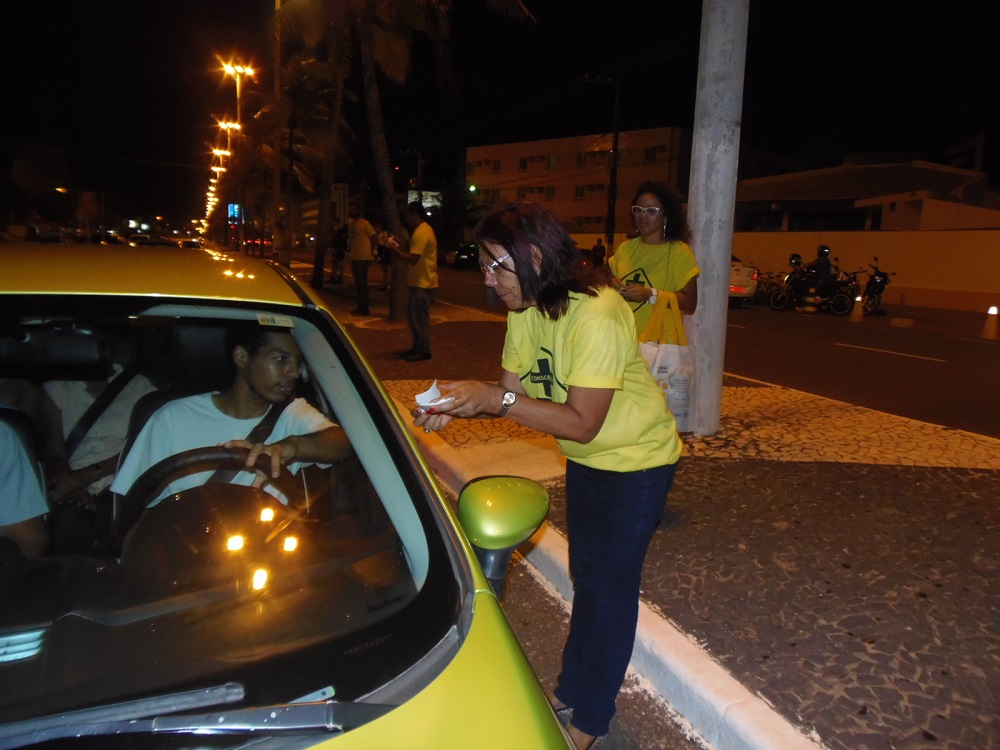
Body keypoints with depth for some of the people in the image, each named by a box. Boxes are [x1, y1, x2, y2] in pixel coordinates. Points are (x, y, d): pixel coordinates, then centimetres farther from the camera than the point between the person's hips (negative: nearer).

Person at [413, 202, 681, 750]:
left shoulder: (596, 316, -31)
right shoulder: (525, 311, -6)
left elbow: (582, 422, -32)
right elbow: (513, 390, -4)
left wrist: (495, 399, -36)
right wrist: (457, 405, -22)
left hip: (636, 462, -7)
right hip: (585, 460, 8)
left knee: (612, 587, 5)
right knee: (585, 577, 20)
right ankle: (571, 689, 41)